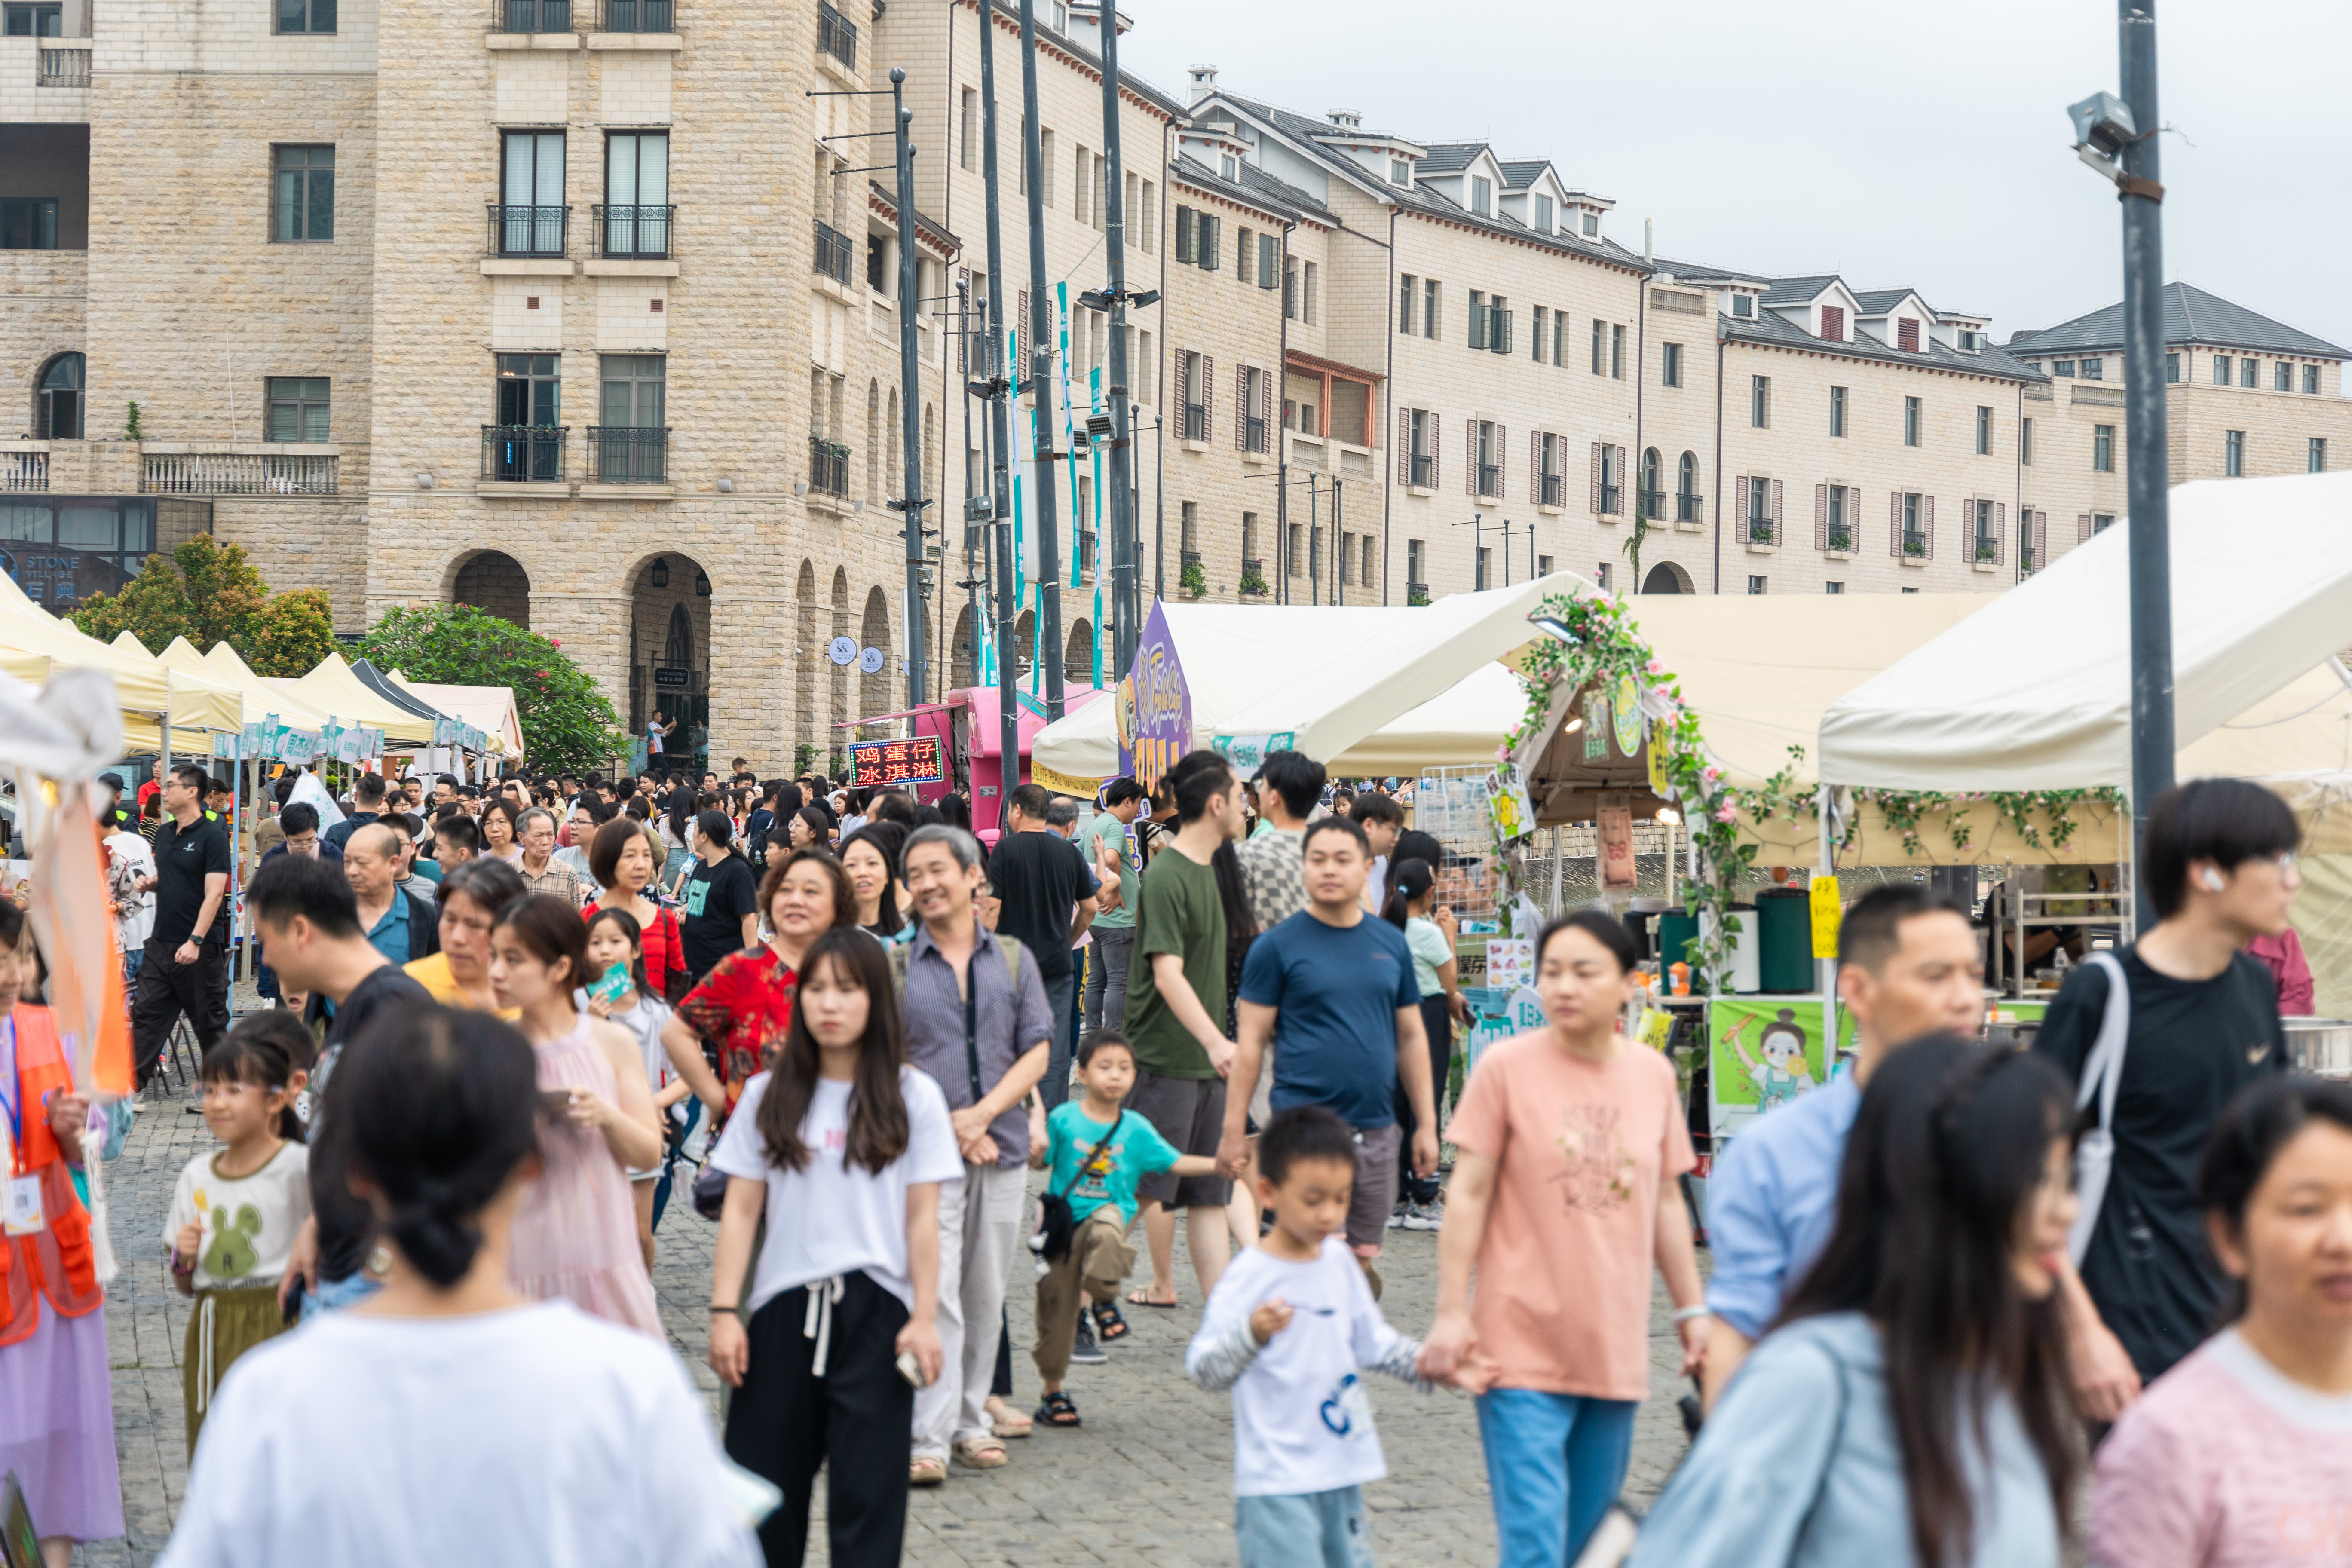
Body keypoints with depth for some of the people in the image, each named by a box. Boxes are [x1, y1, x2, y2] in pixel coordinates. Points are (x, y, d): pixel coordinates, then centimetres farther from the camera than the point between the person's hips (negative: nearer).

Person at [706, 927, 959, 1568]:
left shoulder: (913, 1098, 2)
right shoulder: (769, 1096, 6)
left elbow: (922, 1218, 1)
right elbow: (740, 1210, 4)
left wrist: (924, 1319, -5)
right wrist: (724, 1313, -2)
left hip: (874, 1309, -2)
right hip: (783, 1307, 2)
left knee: (867, 1489, -1)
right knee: (764, 1481, 6)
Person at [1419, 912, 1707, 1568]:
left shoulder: (1654, 1074, 6)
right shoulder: (1506, 1066, -6)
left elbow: (1667, 1202, 14)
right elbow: (1468, 1194, -5)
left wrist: (1691, 1310, 15)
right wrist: (1451, 1312, -8)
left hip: (1615, 1349, 4)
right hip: (1523, 1348, -4)